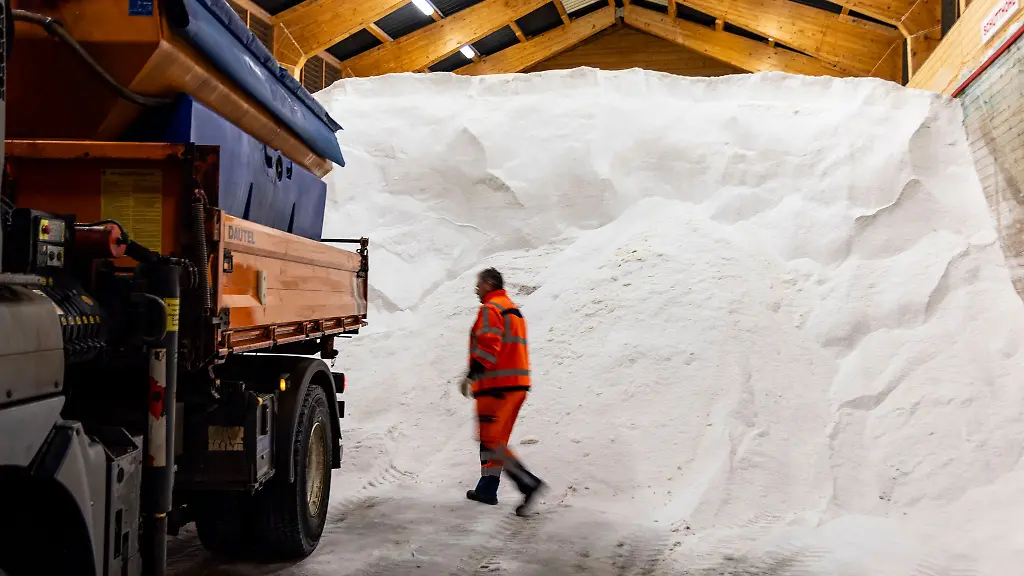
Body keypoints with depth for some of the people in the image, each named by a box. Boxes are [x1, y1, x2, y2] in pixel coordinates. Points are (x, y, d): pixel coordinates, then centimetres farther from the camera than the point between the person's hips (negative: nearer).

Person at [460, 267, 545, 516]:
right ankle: (487, 489, 22)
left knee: (491, 441, -8)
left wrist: (471, 376, -19)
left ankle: (529, 483, -17)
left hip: (497, 387, -10)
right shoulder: (513, 310, 21)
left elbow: (488, 346, -21)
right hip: (518, 384, 10)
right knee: (495, 439, 16)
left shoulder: (490, 309, -9)